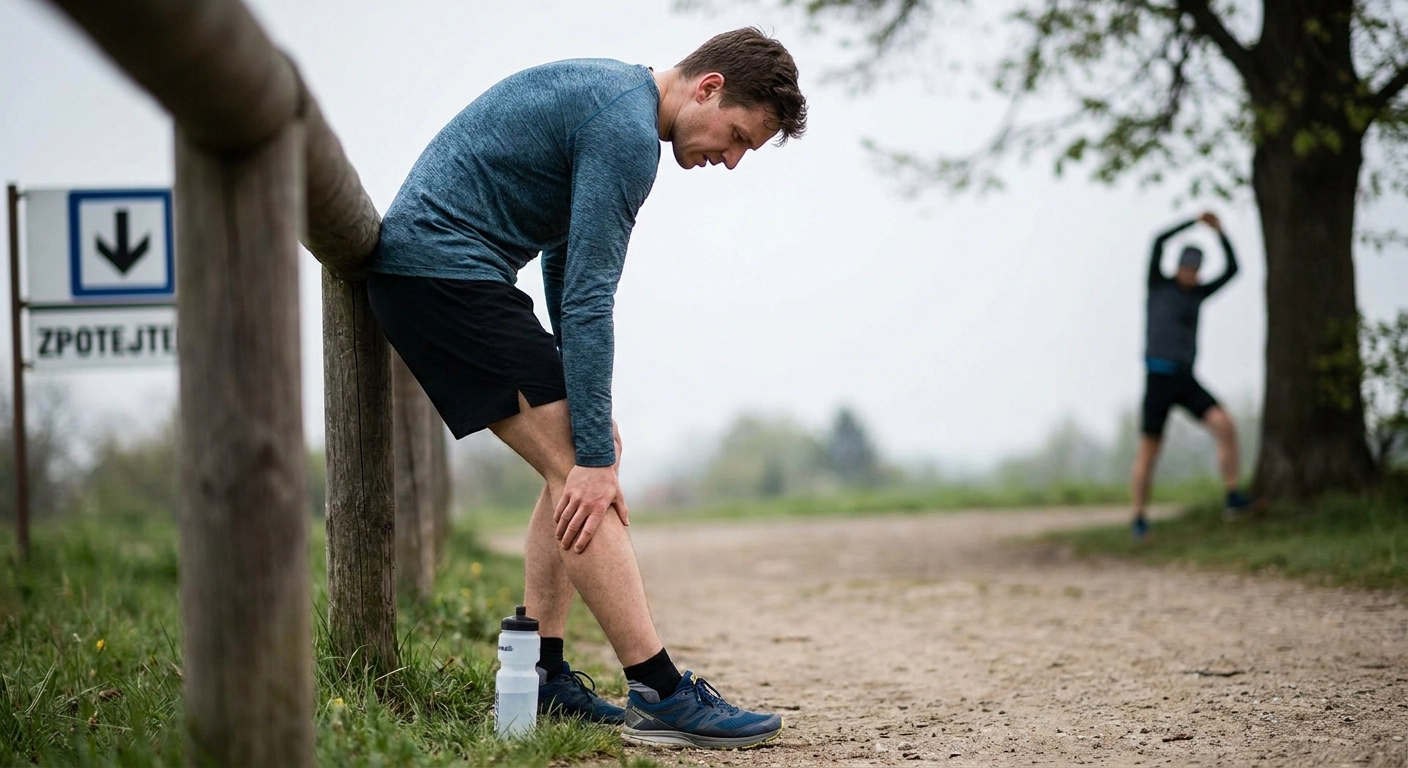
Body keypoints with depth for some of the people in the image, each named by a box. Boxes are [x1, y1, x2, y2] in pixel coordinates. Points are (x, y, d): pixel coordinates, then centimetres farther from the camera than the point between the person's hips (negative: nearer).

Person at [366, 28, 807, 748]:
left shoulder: (609, 95, 16)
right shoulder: (627, 129, -16)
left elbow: (565, 264, 22)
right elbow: (588, 301, -20)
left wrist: (586, 407, 18)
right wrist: (594, 452, -19)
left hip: (419, 273, 11)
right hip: (444, 267, -11)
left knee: (577, 466, 9)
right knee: (577, 471, -15)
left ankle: (541, 677, 8)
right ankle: (660, 694, -17)